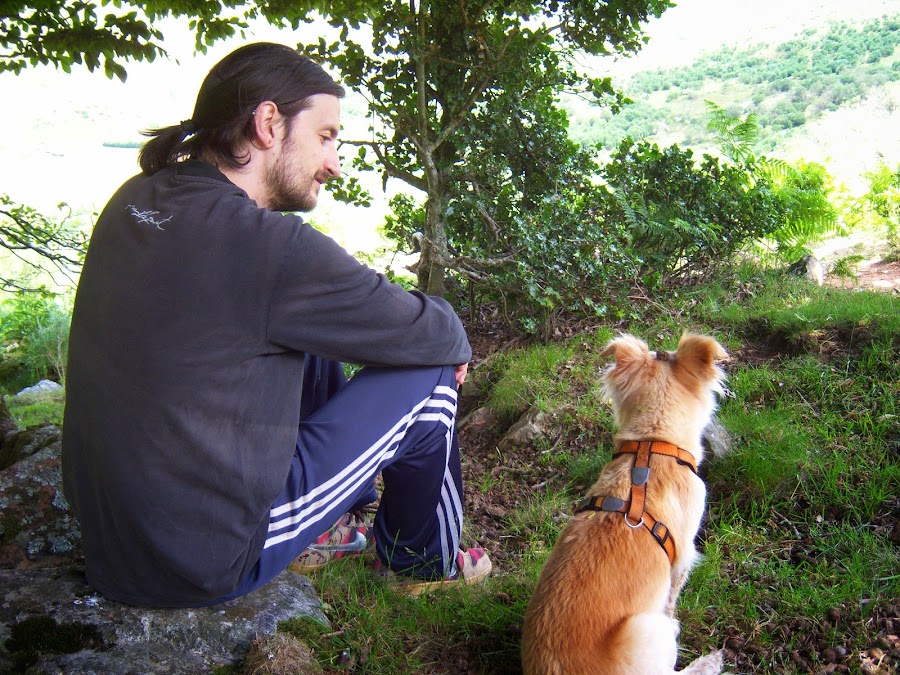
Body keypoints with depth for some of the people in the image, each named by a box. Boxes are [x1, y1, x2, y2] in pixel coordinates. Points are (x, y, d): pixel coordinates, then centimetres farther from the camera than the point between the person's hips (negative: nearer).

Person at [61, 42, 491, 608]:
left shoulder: (136, 200, -1)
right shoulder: (269, 244, -26)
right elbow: (426, 333, -14)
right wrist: (456, 343, 10)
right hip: (206, 563, -8)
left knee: (312, 346, 19)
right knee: (427, 377, -1)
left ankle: (334, 523, 35)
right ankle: (424, 563, 24)